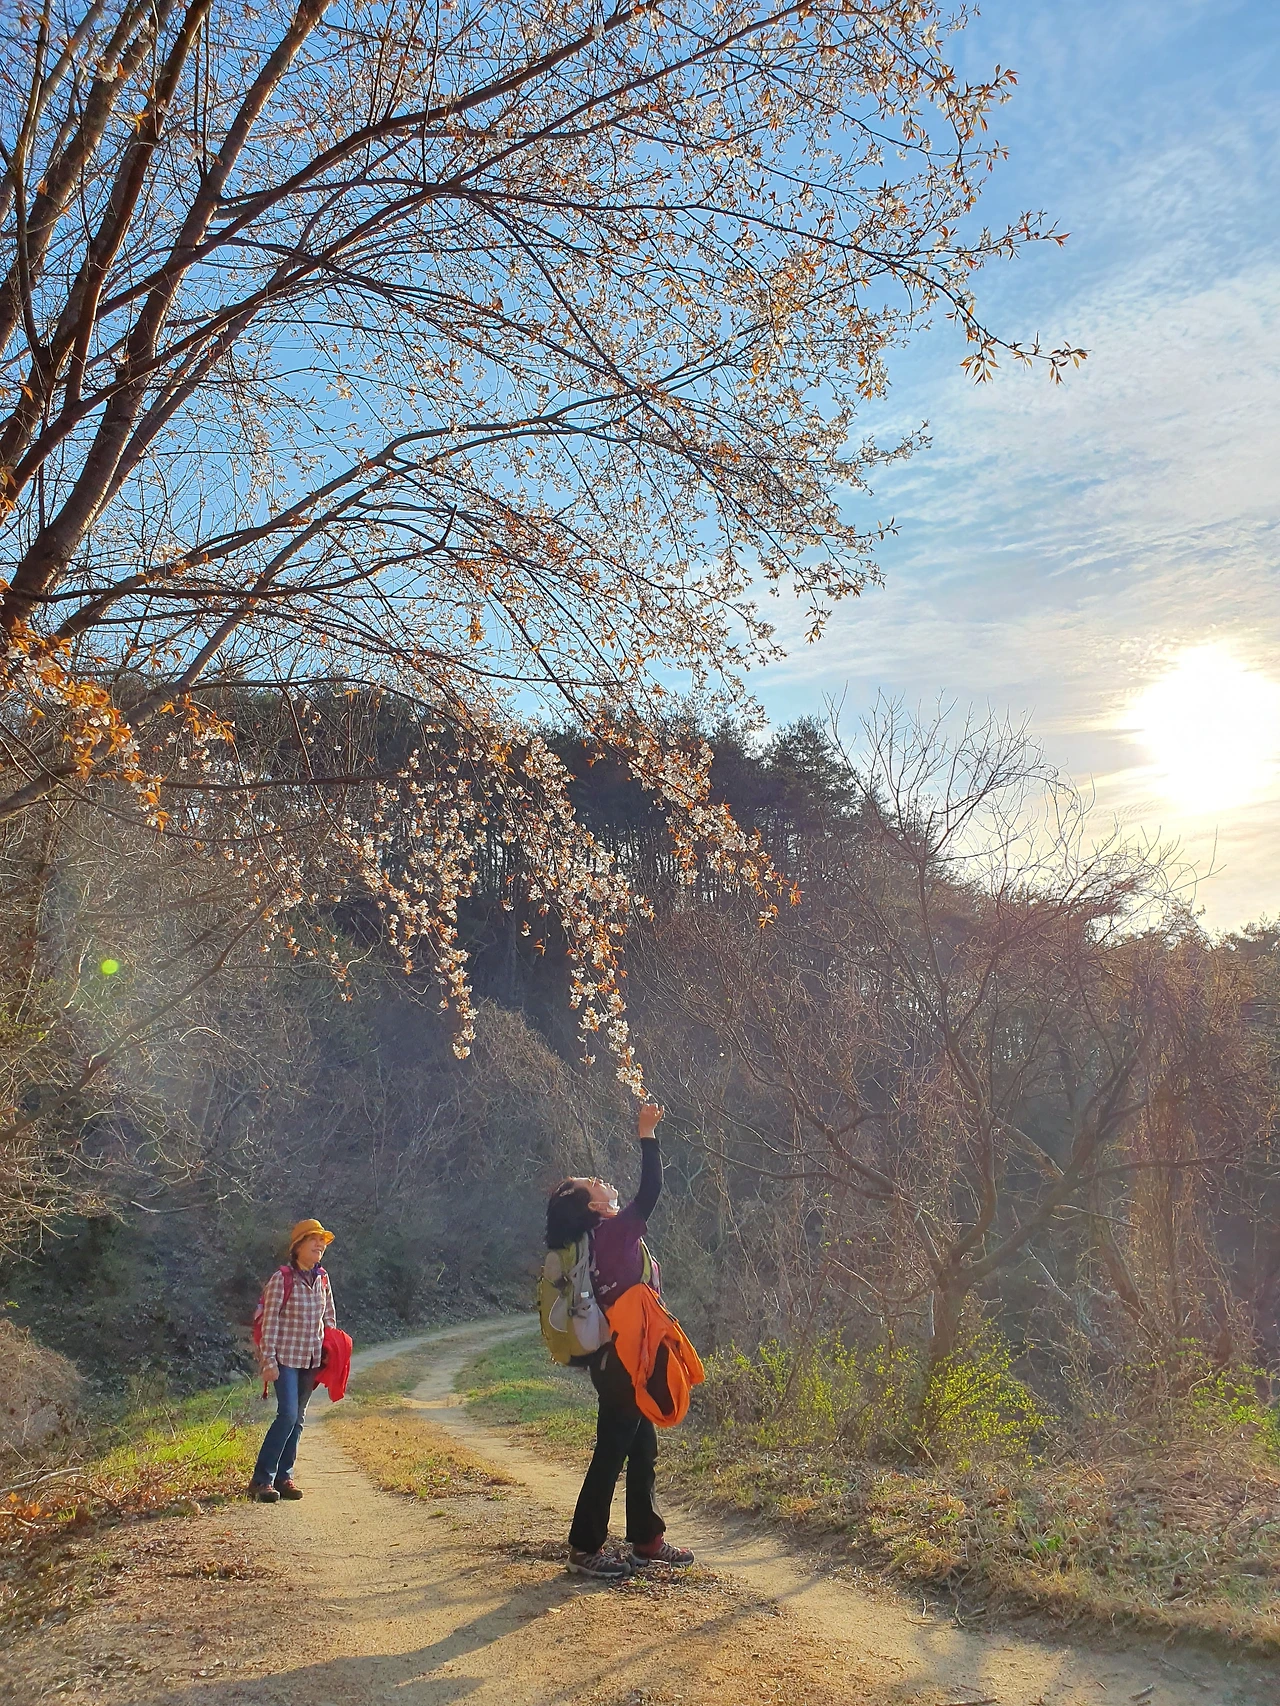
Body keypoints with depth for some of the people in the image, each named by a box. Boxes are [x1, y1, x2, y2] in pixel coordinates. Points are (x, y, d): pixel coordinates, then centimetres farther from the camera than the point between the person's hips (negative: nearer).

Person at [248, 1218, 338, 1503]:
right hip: (286, 1357, -6)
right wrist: (269, 1360, -14)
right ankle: (261, 1479, -6)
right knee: (287, 1415, -14)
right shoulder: (281, 1278, -11)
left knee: (298, 1418, 10)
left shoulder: (322, 1279, 6)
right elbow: (270, 1321, -12)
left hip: (312, 1359, 6)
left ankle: (284, 1476, 18)